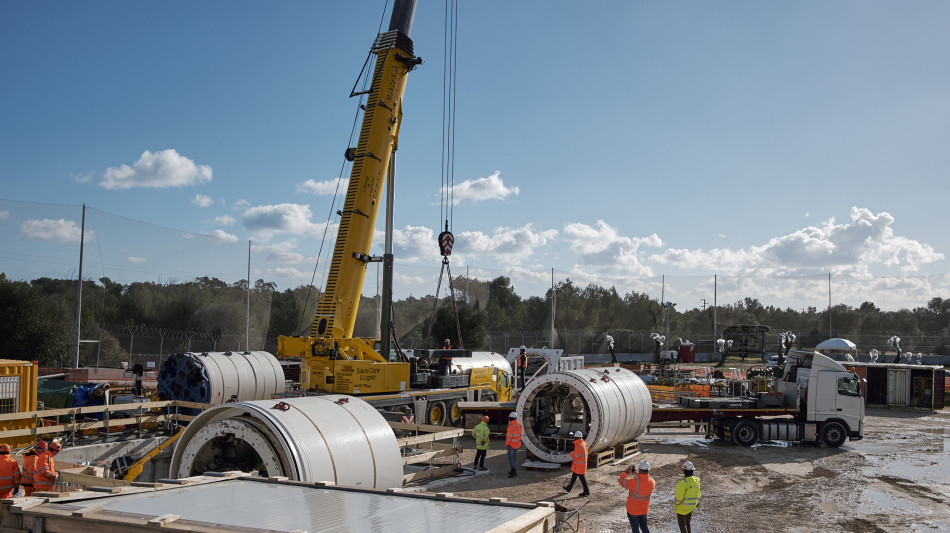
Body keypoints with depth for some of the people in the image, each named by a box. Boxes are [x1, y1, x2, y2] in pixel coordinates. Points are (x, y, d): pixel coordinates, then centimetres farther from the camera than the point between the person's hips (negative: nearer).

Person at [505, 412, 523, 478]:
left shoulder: (511, 426, -20)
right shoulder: (519, 425, 4)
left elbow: (509, 436, -19)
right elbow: (521, 434, 11)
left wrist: (506, 444, -6)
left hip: (511, 444, -8)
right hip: (517, 444, 8)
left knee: (511, 458, -6)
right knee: (514, 457, 16)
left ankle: (513, 471, -16)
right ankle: (514, 471, 23)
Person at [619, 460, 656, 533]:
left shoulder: (635, 482, -32)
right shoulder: (651, 482, -16)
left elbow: (622, 481, -15)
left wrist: (627, 472, -1)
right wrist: (638, 474, 7)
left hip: (633, 510, -4)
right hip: (644, 510, 5)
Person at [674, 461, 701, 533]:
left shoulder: (683, 482, -26)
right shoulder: (696, 480, -3)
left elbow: (679, 496, -21)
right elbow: (697, 493, 9)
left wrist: (675, 505, -7)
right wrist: (697, 503, 22)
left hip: (682, 507, -7)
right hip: (691, 507, 7)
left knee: (682, 525, 7)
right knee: (687, 523, 22)